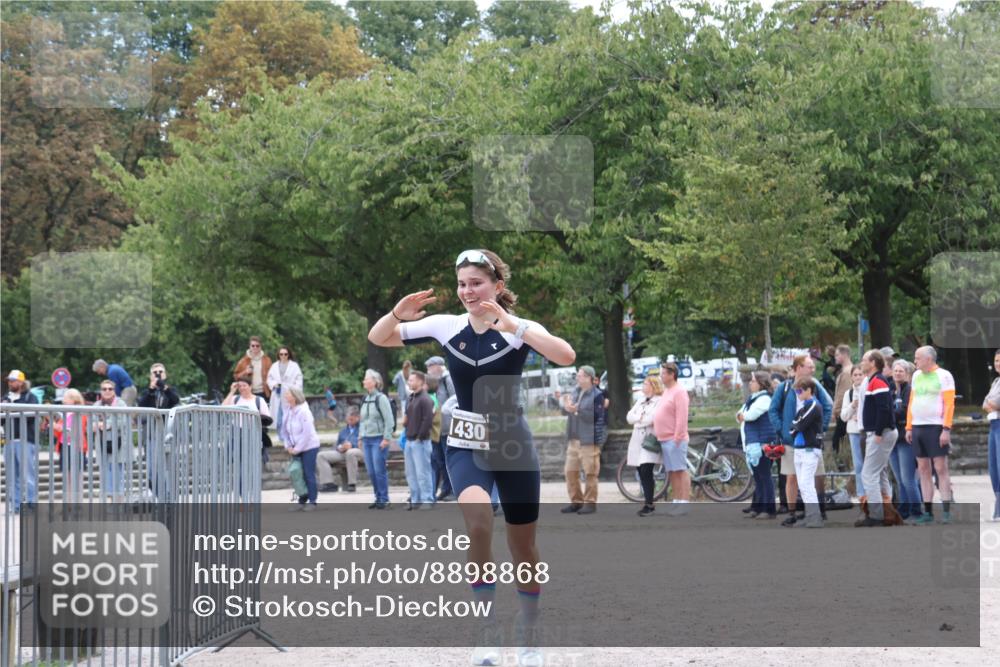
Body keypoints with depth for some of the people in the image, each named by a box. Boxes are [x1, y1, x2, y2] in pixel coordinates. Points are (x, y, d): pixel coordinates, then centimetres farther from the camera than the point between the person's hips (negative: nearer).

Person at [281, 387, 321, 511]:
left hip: (309, 447, -6)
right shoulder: (287, 411, 4)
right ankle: (302, 501, 12)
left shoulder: (303, 411, -16)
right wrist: (288, 446, 0)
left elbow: (307, 433, -19)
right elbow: (284, 430, 11)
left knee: (309, 474, -3)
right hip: (296, 448, 6)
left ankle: (312, 502, 3)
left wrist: (297, 449, -17)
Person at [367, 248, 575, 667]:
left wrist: (514, 328, -38)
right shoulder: (446, 326, -2)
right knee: (477, 517, -29)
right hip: (465, 447, 1)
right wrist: (397, 315, -19)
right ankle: (487, 627, -20)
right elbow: (377, 339, 2)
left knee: (523, 547, 9)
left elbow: (566, 357, -29)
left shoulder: (519, 328, -11)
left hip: (513, 446, -1)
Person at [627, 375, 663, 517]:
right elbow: (629, 417, 10)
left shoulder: (660, 401, -4)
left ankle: (649, 504, -13)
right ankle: (648, 503, 11)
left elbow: (652, 419, -16)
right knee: (642, 473, 5)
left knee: (646, 471, -16)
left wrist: (638, 420, -1)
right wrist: (641, 417, -7)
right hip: (638, 440, 7)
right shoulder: (641, 401, 20)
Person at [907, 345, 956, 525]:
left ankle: (946, 511, -7)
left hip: (936, 427, -6)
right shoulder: (916, 376, 16)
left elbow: (949, 404, -10)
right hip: (917, 428, 6)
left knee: (941, 468, -7)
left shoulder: (943, 376, -4)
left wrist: (946, 429, -17)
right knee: (923, 470, 6)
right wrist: (909, 427, 11)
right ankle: (928, 512, 9)